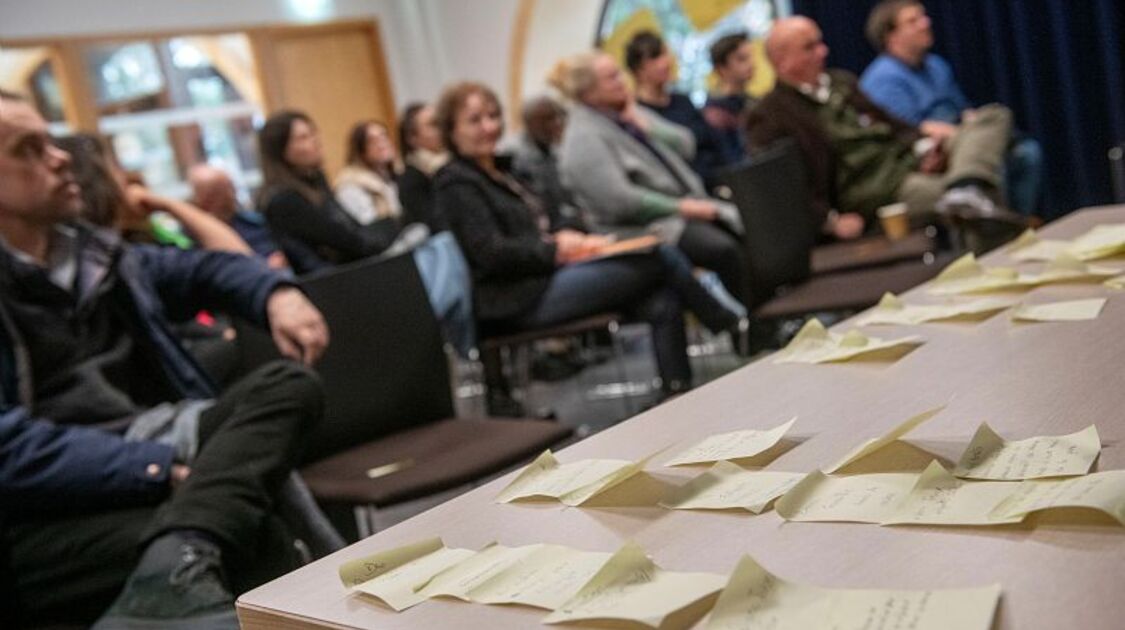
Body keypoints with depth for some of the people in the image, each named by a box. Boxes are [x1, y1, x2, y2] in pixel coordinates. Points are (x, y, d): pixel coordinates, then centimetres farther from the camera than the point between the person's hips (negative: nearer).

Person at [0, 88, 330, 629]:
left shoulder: (93, 254, 20)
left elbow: (204, 268, 33)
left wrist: (277, 294, 10)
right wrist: (157, 467, -24)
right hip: (48, 516, -8)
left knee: (288, 383, -18)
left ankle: (176, 565, -39)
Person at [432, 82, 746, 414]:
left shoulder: (498, 172, 23)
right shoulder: (456, 183, -4)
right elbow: (491, 253, -14)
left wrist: (571, 239, 4)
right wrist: (555, 249, -12)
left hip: (548, 276, 9)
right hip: (521, 301, -9)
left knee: (664, 304, -13)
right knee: (659, 260, -14)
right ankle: (734, 330, 3)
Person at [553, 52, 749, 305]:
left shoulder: (631, 113, 14)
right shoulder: (583, 139, -11)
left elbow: (685, 145, 11)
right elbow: (618, 201, -20)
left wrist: (644, 126, -4)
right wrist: (681, 207, -19)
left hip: (690, 205, 8)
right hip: (643, 226, -8)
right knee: (725, 250, -27)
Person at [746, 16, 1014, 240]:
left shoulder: (841, 81, 22)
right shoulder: (768, 117, -2)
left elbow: (890, 123, 22)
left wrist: (923, 147, 1)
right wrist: (832, 221, -21)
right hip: (866, 187, -8)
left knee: (994, 116, -8)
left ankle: (964, 188, -33)